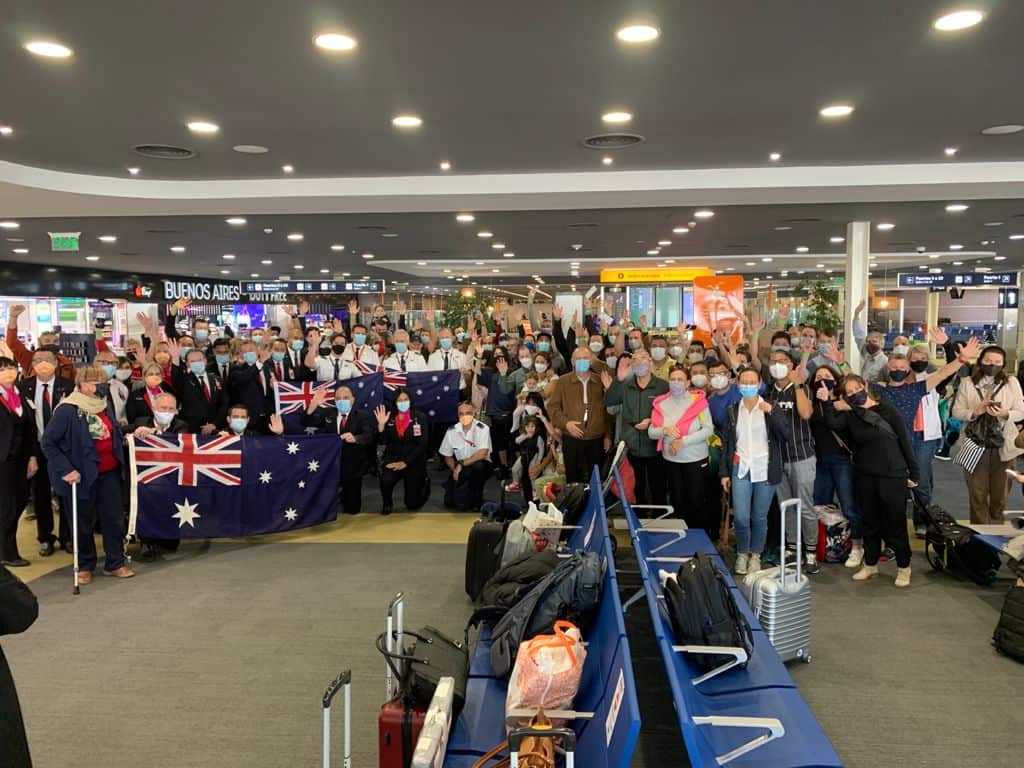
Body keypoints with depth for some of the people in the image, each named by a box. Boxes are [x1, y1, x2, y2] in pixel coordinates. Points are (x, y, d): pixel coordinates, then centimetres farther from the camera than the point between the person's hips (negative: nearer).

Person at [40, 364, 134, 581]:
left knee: (114, 518, 8)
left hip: (109, 473, 6)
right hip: (82, 475, -6)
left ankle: (115, 563, 22)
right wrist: (65, 470, -18)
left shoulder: (105, 406, 5)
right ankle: (85, 566, 27)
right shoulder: (67, 410, -16)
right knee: (83, 523, 9)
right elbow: (48, 442, -14)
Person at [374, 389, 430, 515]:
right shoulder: (389, 418, 0)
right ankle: (387, 503, 2)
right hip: (393, 459, 2)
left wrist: (405, 462, -17)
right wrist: (381, 425, -20)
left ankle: (424, 484, 35)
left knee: (412, 504, 1)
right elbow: (382, 441, -5)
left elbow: (422, 445, -12)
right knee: (386, 480, -32)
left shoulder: (420, 418, -7)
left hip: (414, 462, -1)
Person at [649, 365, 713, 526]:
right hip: (671, 460, 3)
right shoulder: (661, 403, 0)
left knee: (696, 500, 4)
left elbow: (708, 429, -15)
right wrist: (665, 430, -22)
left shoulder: (698, 401, -9)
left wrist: (683, 441, -21)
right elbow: (651, 432, -1)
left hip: (696, 459, -3)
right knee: (677, 500, 14)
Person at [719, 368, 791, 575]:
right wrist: (724, 472, 7)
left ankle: (756, 555, 23)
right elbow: (726, 443, 10)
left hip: (765, 470, -1)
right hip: (740, 469, 1)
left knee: (760, 517, 4)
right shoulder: (732, 411, 8)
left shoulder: (770, 409, 3)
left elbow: (786, 434, -7)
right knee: (740, 517, -6)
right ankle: (742, 554, 16)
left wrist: (771, 413, -17)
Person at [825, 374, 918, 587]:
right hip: (864, 476, 4)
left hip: (892, 475, -3)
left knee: (895, 523, 2)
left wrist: (913, 472, -5)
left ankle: (903, 567, 18)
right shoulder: (849, 415, 4)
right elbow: (833, 424, -16)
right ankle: (870, 565, 28)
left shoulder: (887, 409, -6)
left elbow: (905, 440, -4)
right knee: (870, 522, 14)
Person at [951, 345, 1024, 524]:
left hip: (1003, 446, 1)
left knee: (999, 493, 11)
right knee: (977, 493, 5)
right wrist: (975, 411, -20)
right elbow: (956, 412, -2)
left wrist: (1005, 413, -22)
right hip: (974, 444, -1)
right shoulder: (967, 383, 1)